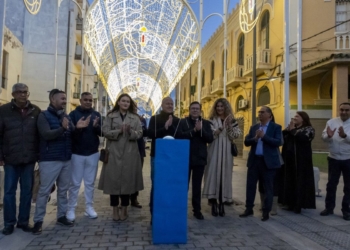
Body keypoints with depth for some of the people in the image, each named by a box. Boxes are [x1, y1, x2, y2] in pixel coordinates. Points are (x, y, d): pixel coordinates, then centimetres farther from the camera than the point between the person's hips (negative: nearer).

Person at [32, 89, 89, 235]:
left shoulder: (66, 116, 12)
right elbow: (46, 134, -21)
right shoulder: (44, 116, -6)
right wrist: (62, 128, -36)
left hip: (66, 159, 6)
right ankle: (38, 221, 12)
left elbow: (72, 135, 13)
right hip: (49, 160, -6)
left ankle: (61, 216, 25)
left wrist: (77, 127, -8)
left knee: (63, 190, 13)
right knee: (44, 191, 1)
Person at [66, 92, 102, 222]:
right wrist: (80, 127, -29)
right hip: (77, 153, -3)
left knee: (90, 183, 10)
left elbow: (102, 132, 0)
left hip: (93, 153, 3)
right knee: (75, 183, 5)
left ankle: (89, 207, 20)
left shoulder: (96, 114, 6)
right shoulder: (73, 114, -2)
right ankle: (71, 209, 15)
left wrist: (96, 126, -20)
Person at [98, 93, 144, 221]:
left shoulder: (135, 117, 10)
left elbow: (139, 134, 2)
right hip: (114, 153, -1)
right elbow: (105, 132, -3)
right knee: (113, 180, 1)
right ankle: (115, 209, 14)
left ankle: (124, 209, 17)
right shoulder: (111, 116, 6)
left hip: (129, 153, 1)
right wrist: (119, 131, -16)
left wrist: (130, 131, -16)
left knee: (127, 180, 4)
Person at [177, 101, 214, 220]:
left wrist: (200, 130, -17)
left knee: (197, 186, 10)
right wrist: (193, 130, -20)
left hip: (200, 158, 2)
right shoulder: (183, 122, 1)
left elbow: (210, 139, -3)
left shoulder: (205, 123, 7)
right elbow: (179, 136, -14)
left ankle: (197, 210, 20)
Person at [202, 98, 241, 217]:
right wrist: (221, 127, -19)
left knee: (224, 176, 2)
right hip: (214, 151, -2)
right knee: (213, 175, -5)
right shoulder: (212, 120, 5)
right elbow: (211, 135, -8)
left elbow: (234, 136, 1)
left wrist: (229, 125, -13)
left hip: (226, 152, 2)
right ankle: (214, 204, 2)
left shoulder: (232, 121, 9)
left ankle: (222, 204, 10)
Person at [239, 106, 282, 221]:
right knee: (250, 185, 9)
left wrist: (263, 136, -19)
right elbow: (246, 142, 4)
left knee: (268, 187, 5)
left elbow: (278, 142, -14)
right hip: (254, 160, 4)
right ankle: (249, 209, 22)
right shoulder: (253, 127, 11)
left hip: (268, 161, -4)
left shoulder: (276, 127, -1)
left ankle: (266, 212, 16)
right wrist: (254, 138, -14)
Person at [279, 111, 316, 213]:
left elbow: (303, 137, -22)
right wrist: (287, 130, -9)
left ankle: (299, 205, 6)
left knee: (300, 181, -2)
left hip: (301, 160, -5)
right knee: (289, 181, 7)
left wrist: (293, 130, -9)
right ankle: (291, 203, 15)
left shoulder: (308, 129, -1)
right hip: (289, 159, 6)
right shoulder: (290, 127, 16)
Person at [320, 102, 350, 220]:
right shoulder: (331, 122, 1)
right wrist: (328, 135, -28)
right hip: (333, 159, 2)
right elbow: (323, 137, -7)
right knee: (331, 184, 10)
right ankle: (329, 207, 22)